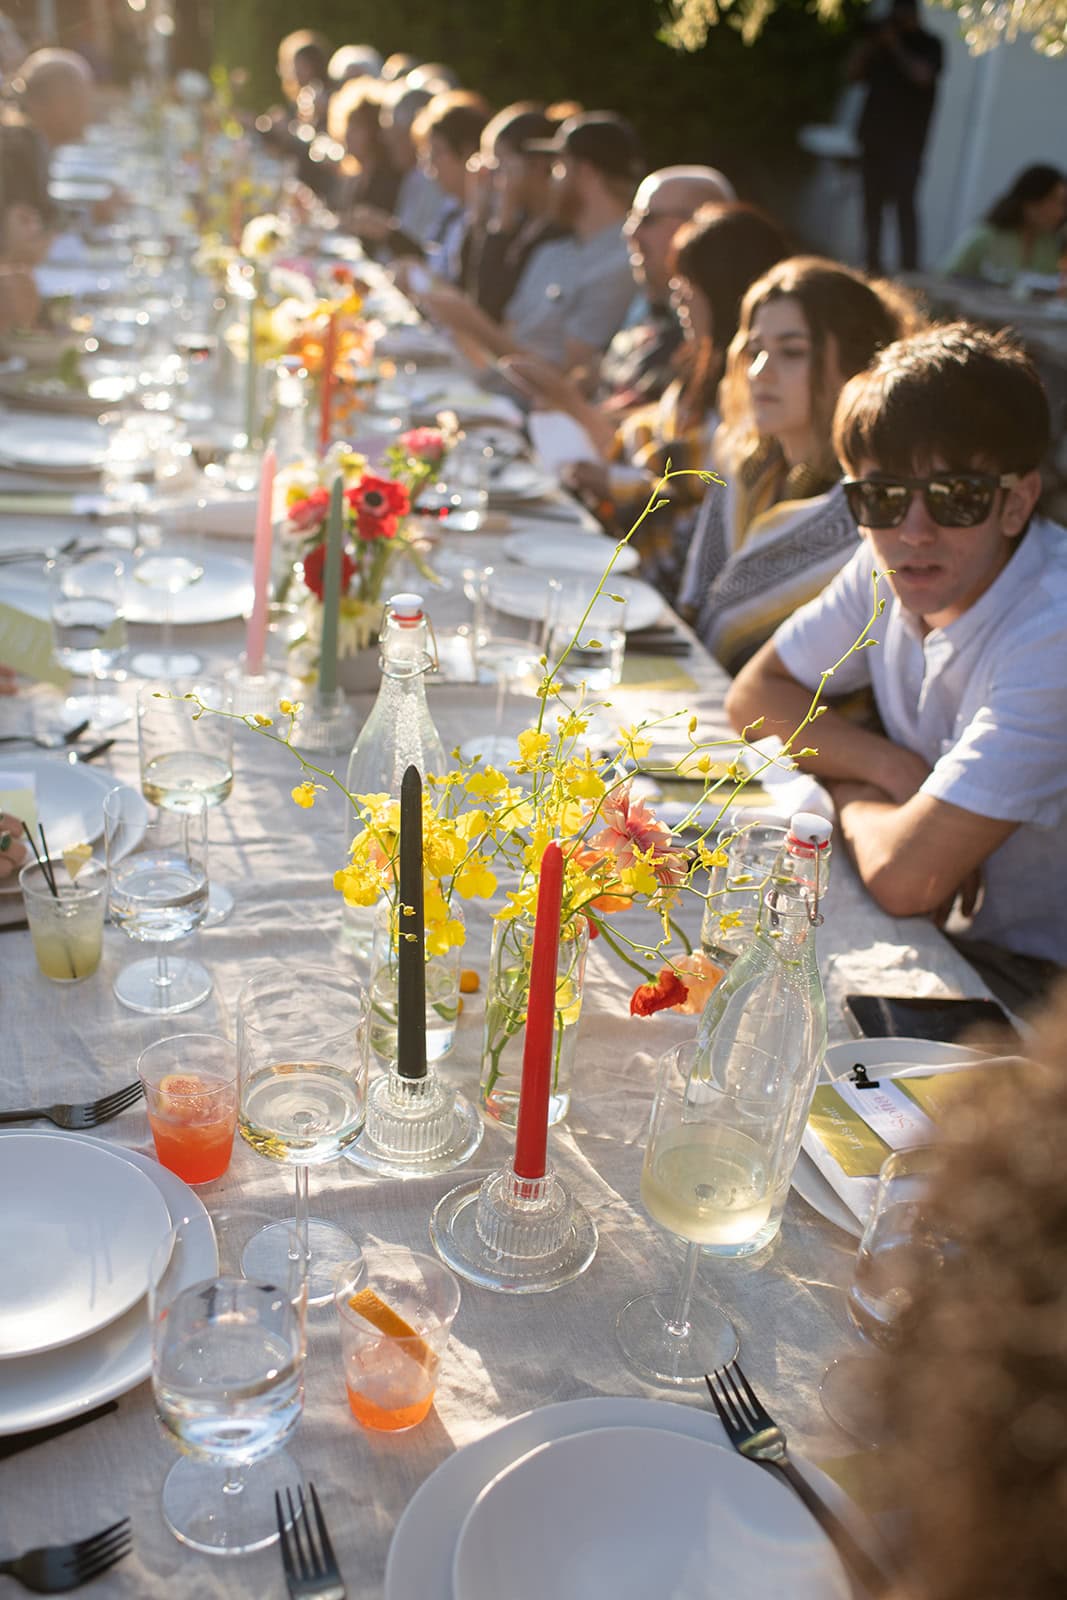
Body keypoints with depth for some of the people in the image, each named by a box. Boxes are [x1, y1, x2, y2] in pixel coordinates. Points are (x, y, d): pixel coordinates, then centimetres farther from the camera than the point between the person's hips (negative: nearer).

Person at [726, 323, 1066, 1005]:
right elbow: (755, 693, 6)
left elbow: (904, 877, -30)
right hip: (940, 932, 6)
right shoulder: (888, 565, -5)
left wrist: (850, 795, -8)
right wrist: (894, 769, -10)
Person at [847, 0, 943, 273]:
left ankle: (909, 266, -16)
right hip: (874, 135, 5)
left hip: (907, 140, -5)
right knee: (872, 201, 4)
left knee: (904, 202, -14)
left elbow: (922, 75, -14)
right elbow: (854, 72, 12)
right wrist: (869, 42, -1)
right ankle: (872, 263, 10)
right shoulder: (880, 41, 17)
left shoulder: (929, 45, 4)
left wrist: (895, 46, -8)